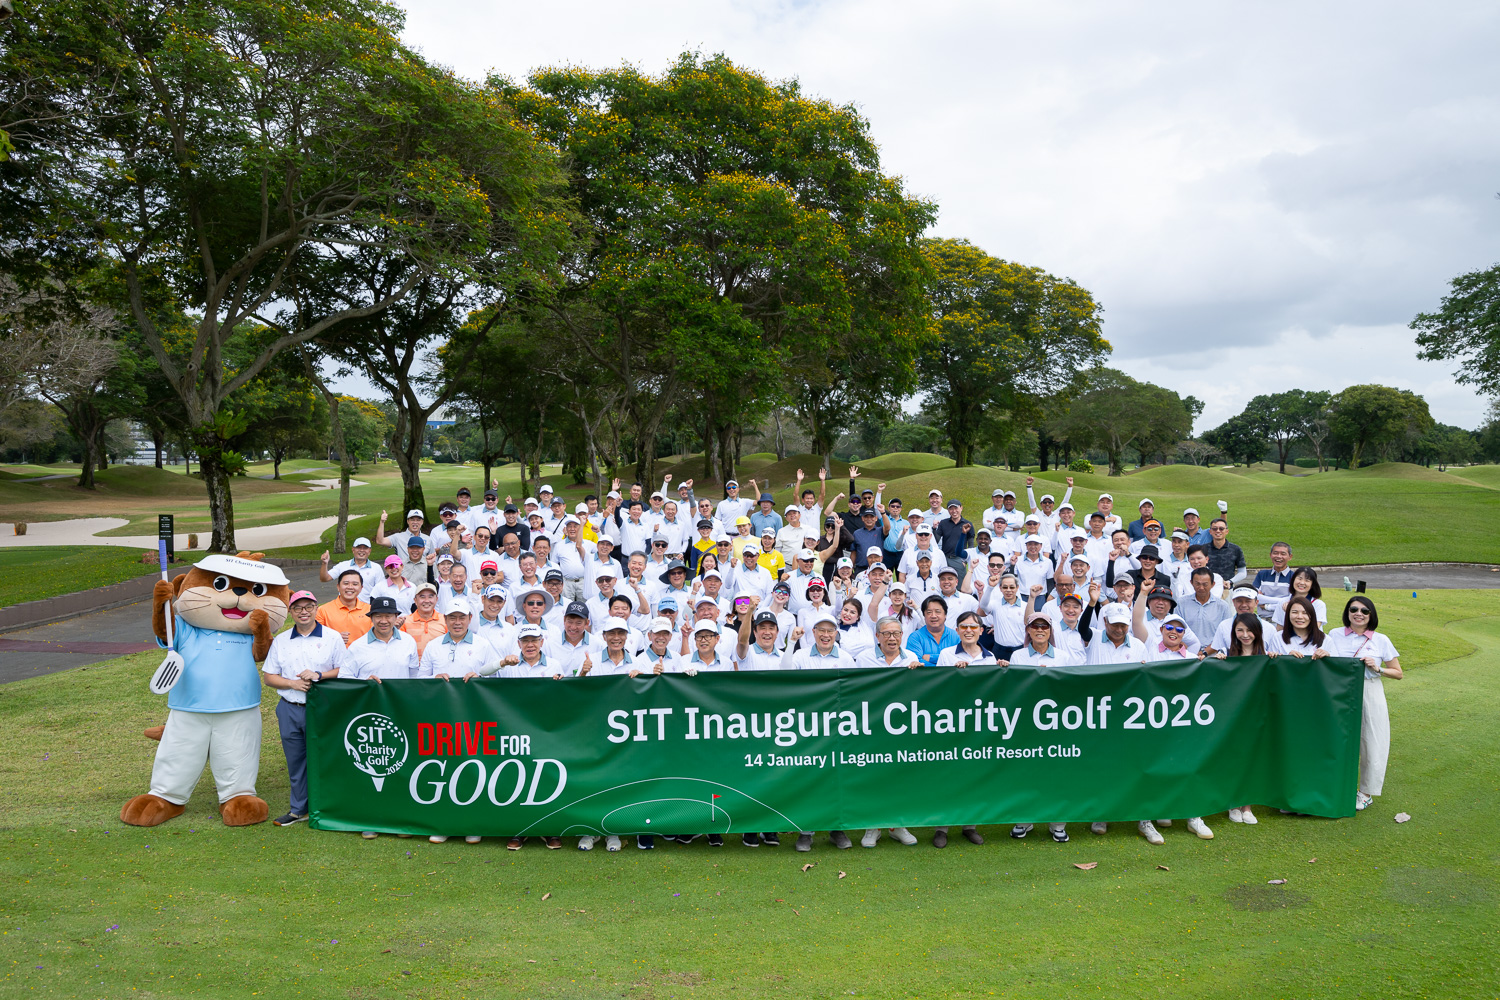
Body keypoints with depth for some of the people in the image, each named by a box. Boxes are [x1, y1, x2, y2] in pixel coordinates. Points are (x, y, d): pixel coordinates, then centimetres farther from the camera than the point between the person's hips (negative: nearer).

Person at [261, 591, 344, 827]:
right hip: (289, 710, 3)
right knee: (295, 761, 10)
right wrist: (292, 683, -8)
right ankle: (299, 809, 23)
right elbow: (268, 676, 9)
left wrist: (319, 675, -16)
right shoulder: (280, 641, 10)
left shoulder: (332, 637, 0)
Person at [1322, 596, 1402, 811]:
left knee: (1370, 743, 5)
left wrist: (1378, 668, -10)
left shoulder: (1380, 641, 2)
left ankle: (1367, 792, 21)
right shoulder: (1334, 635, 5)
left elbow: (1398, 673, 6)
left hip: (1369, 695, -1)